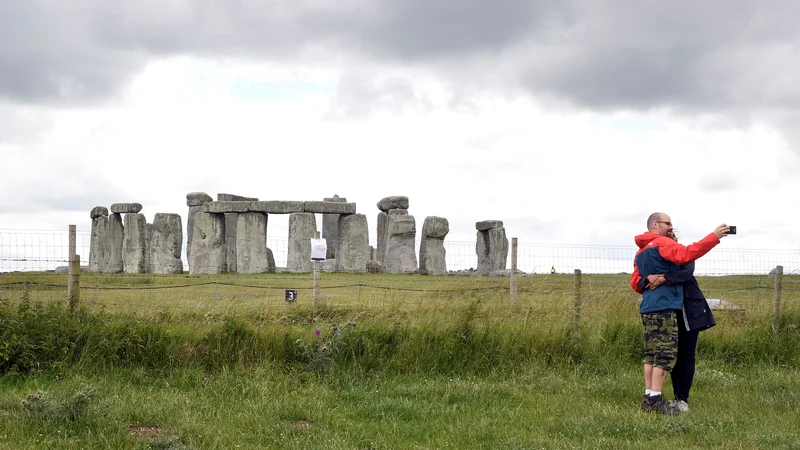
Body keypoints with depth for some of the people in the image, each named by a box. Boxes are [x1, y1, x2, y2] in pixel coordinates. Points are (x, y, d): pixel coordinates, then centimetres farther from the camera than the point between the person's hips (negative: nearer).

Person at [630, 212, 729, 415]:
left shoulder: (641, 251, 21)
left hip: (648, 308, 9)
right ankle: (655, 399, -12)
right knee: (666, 353, -9)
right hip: (663, 308, -9)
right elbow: (686, 254, -22)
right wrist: (714, 237, -22)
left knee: (652, 354, 10)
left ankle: (648, 397, 9)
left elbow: (635, 282, 20)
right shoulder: (661, 243, -6)